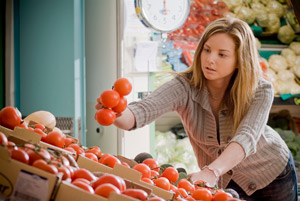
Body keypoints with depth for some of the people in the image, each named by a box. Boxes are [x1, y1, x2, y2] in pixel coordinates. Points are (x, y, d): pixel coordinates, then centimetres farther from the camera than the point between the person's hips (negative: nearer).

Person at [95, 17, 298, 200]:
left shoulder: (260, 91, -28)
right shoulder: (185, 86, -26)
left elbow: (246, 138, -43)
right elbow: (143, 109, -42)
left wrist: (211, 172, -60)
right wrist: (115, 114, -65)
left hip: (273, 176, 0)